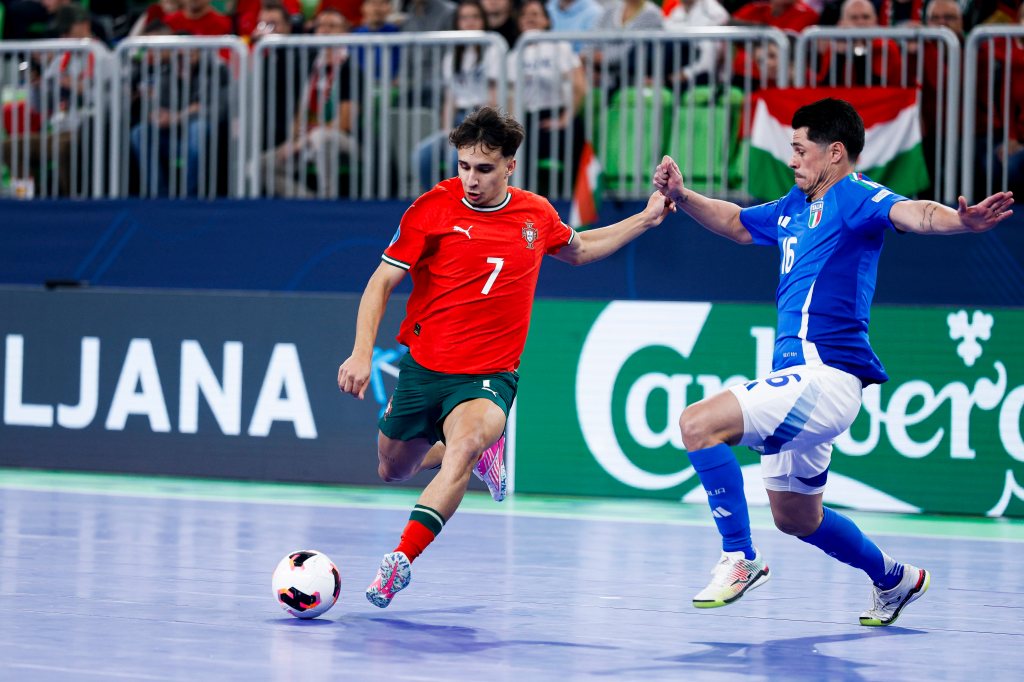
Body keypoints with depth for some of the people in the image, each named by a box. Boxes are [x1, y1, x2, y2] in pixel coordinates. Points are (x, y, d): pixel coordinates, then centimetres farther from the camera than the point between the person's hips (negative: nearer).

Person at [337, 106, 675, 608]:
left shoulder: (536, 214, 0)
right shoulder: (434, 207, -10)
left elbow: (578, 250, 24)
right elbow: (382, 282, -9)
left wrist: (646, 219, 15)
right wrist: (362, 353, -22)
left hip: (488, 377, -1)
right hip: (422, 366, 1)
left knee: (463, 445, -32)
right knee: (393, 471, 18)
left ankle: (400, 560, -38)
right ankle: (479, 447, 47)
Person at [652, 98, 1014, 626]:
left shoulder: (855, 198, -10)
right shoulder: (794, 208, 16)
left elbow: (910, 214, -31)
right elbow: (736, 223, 34)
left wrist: (961, 221, -51)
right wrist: (681, 196, 19)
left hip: (824, 378, -10)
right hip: (800, 379, 10)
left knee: (698, 423, -22)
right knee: (795, 518, 21)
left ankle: (740, 559, -13)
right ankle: (893, 578, 42)